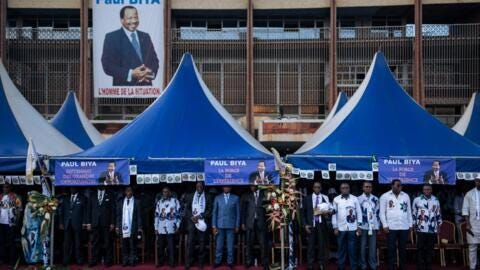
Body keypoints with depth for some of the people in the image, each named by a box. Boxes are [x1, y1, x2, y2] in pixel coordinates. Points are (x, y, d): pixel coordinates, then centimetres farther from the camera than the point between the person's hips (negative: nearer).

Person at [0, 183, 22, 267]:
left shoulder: (15, 197, -4)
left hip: (11, 223, -4)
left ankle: (12, 259, 8)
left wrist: (17, 221, -13)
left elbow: (19, 209, -6)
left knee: (11, 241, 2)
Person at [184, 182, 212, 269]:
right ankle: (188, 263, 1)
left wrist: (199, 216, -10)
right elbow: (187, 209, 8)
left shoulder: (208, 197, 7)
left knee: (202, 243, 2)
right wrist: (191, 217, -8)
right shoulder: (190, 196, 12)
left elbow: (209, 210, 1)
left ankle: (201, 262, 9)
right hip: (191, 222, 1)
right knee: (190, 242, -4)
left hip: (202, 222, -1)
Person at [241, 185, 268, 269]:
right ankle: (249, 262, 9)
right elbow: (243, 210, 10)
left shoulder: (264, 194, 8)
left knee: (263, 243, -4)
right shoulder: (246, 196, 11)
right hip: (250, 223, 1)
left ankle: (265, 262, 3)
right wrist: (243, 223, 3)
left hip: (261, 222, -1)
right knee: (249, 243, 1)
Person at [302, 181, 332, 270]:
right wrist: (305, 224, -4)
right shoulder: (307, 198, 5)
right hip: (310, 225, 0)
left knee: (322, 245, 6)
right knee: (311, 246, 2)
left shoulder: (325, 198, 5)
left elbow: (332, 209, 4)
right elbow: (303, 212, 4)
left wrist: (327, 212, -17)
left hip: (321, 224, 1)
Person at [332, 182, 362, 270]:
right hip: (340, 228, 1)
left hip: (352, 228, 0)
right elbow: (334, 214, 3)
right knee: (341, 249, 9)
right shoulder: (336, 199, 2)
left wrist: (359, 226, 0)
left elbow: (359, 213, 3)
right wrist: (335, 227, -1)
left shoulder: (354, 199, 1)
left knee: (352, 249, 3)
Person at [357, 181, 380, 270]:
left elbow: (378, 213, 11)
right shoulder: (358, 199, 1)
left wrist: (378, 226, 8)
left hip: (373, 227, 2)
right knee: (362, 247, 2)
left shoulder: (375, 199, 9)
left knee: (373, 247, 4)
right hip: (363, 227, -2)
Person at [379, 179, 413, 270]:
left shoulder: (406, 196, 10)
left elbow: (409, 211, 14)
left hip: (404, 227, 3)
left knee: (403, 249, 8)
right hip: (391, 227, -3)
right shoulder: (385, 196, 1)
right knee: (391, 249, 1)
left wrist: (410, 224, 10)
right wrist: (385, 225, -7)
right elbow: (382, 212, 0)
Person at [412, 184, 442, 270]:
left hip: (433, 230, 2)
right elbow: (413, 214, 4)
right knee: (420, 249, -2)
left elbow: (438, 214, 15)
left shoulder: (436, 201, 8)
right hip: (421, 230, -2)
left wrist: (439, 225, 10)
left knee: (430, 250, 7)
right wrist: (414, 226, 1)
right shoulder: (417, 200, 0)